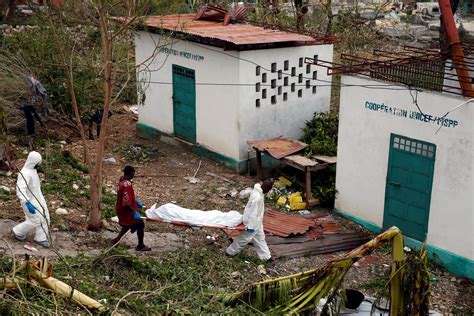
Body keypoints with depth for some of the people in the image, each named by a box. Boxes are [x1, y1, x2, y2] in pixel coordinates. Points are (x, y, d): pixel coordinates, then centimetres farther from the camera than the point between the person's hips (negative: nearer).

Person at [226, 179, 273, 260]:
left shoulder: (258, 191, -4)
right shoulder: (257, 197, -34)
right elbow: (253, 213, -30)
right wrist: (251, 226, -25)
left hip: (256, 221, 9)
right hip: (252, 221, -9)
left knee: (260, 238, 18)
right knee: (244, 239, 10)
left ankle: (265, 255, 30)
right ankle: (230, 252, 28)